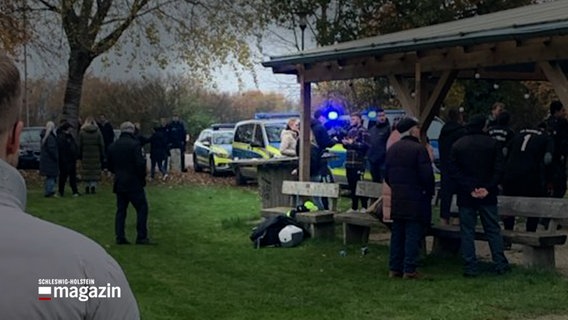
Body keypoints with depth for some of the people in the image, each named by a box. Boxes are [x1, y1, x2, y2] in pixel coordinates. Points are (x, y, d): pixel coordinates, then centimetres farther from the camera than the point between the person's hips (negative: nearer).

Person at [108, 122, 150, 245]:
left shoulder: (113, 146, 8)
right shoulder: (134, 144, -13)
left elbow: (110, 166, 15)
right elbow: (140, 164, -17)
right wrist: (142, 177, -3)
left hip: (119, 183, 6)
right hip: (134, 183, -6)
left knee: (121, 210, 11)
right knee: (142, 208, 0)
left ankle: (120, 237, 9)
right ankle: (141, 237, -3)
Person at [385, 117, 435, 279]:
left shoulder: (392, 149, 10)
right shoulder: (419, 149, -13)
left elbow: (387, 175, 14)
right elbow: (427, 175, -15)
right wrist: (429, 193, -1)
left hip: (397, 199, 7)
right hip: (415, 200, -7)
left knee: (397, 234, 11)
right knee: (413, 234, -2)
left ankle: (394, 268, 14)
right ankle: (409, 269, -2)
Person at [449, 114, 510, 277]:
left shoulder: (457, 145, 1)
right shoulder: (492, 143, 0)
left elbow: (454, 171, -6)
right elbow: (498, 169, -6)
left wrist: (470, 189, -9)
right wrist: (488, 188, -8)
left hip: (465, 196, 0)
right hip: (488, 196, 1)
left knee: (467, 232, 4)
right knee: (493, 230, 10)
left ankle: (470, 268, 2)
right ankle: (500, 264, 10)